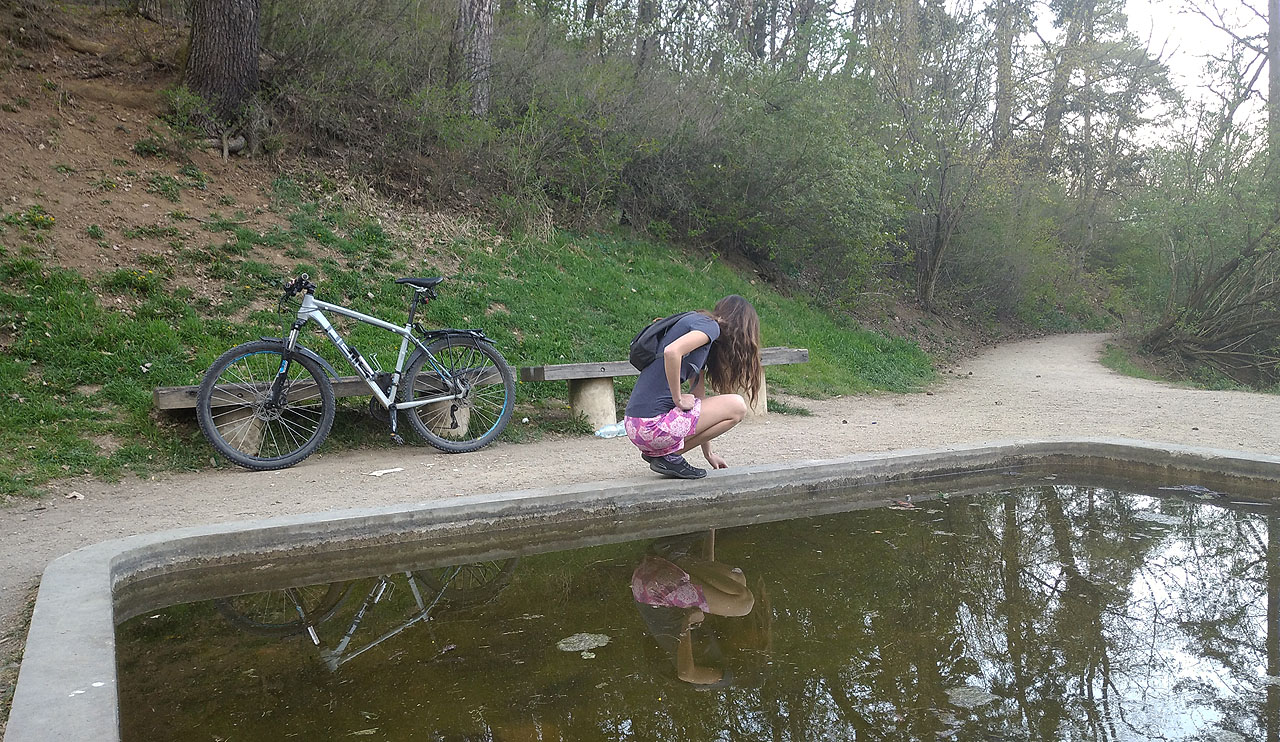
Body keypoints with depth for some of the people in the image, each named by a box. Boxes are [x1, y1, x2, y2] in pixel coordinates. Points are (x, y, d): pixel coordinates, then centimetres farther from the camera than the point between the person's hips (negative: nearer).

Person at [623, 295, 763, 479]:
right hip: (654, 425, -9)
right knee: (737, 407, 0)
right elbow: (672, 351, -25)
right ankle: (671, 455, -2)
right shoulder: (710, 326, -4)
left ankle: (656, 452, 13)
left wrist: (708, 453, 31)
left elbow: (698, 392, 28)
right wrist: (678, 399, -11)